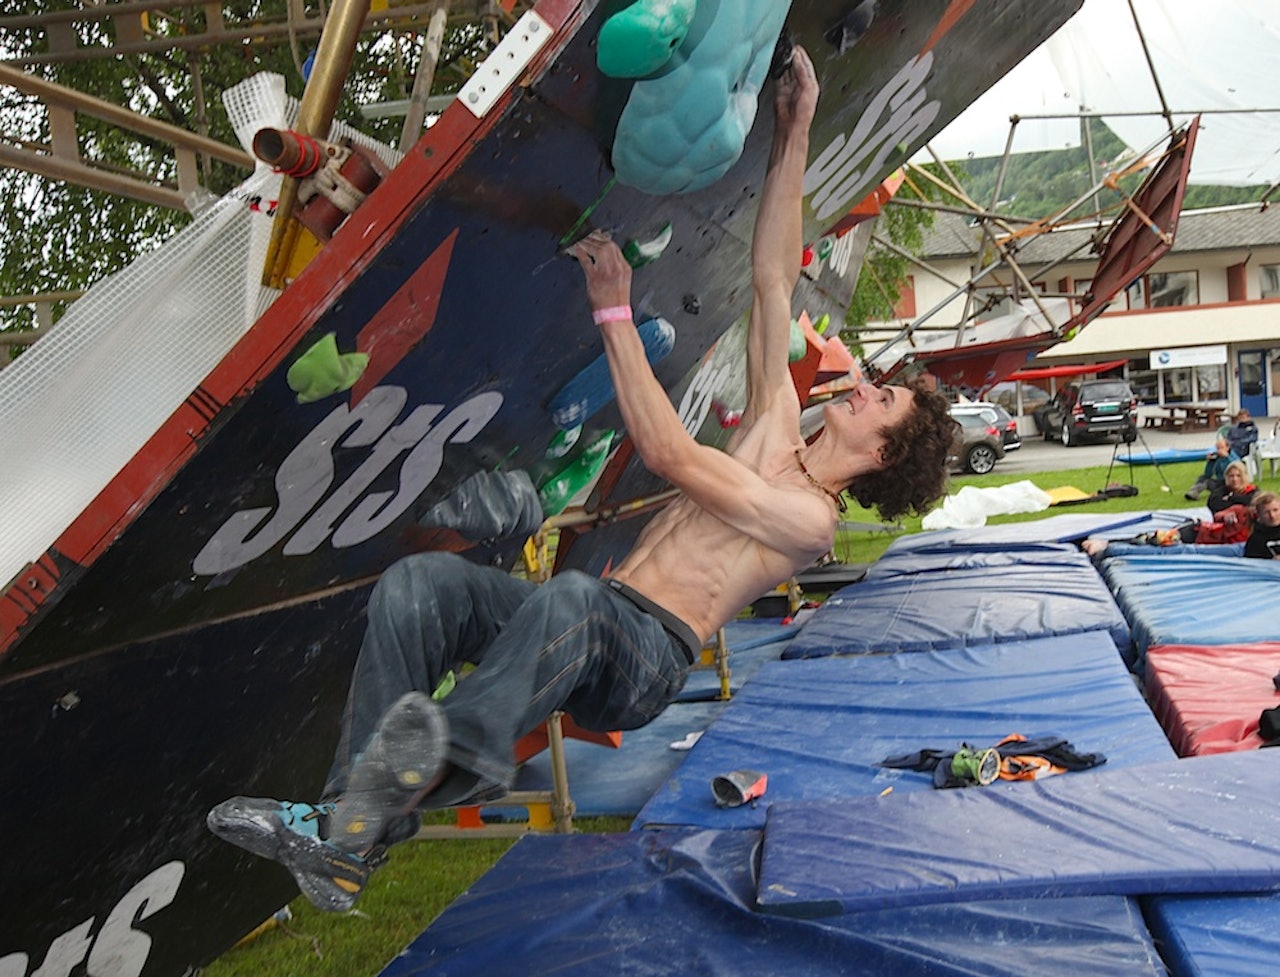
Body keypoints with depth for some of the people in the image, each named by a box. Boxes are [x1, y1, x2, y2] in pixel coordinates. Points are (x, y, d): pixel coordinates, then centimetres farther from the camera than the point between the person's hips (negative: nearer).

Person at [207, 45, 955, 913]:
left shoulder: (813, 518, -1)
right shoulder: (775, 433, 21)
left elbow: (667, 452, -11)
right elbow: (774, 279, 19)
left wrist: (614, 311, -10)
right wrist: (795, 139, 16)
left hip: (646, 657, -7)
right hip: (590, 628, 7)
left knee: (572, 596, -42)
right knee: (419, 580, -20)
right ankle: (348, 830, -31)